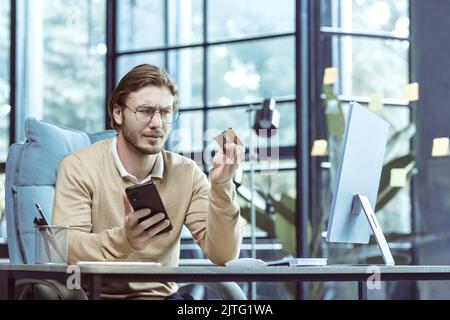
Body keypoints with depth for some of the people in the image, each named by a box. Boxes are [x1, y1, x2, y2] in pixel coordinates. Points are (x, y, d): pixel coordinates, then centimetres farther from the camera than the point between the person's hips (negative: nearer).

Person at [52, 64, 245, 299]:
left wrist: (221, 188, -15)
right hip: (95, 294, -2)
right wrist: (124, 240, -31)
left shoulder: (187, 174, 6)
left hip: (160, 294, 2)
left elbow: (223, 256, -1)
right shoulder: (78, 167, -4)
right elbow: (65, 249, -15)